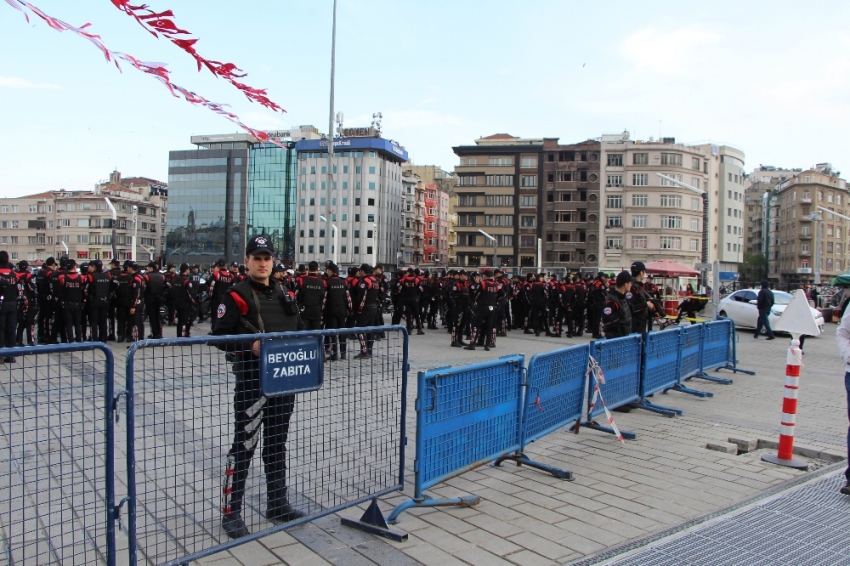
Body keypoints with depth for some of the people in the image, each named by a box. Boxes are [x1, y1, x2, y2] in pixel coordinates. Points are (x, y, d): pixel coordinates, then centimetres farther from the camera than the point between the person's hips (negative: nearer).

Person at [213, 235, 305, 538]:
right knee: (244, 445, -1)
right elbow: (221, 336, -11)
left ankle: (278, 504, 30)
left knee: (277, 443, 17)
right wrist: (251, 345, -24)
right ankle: (230, 512, 13)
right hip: (252, 379, -6)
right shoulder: (236, 296, -6)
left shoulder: (286, 295, 12)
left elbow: (299, 330, 17)